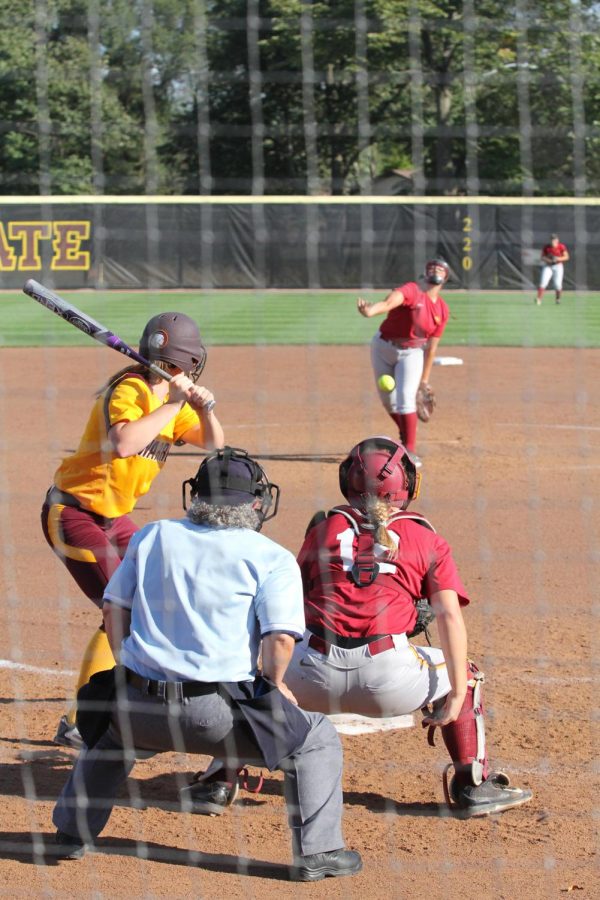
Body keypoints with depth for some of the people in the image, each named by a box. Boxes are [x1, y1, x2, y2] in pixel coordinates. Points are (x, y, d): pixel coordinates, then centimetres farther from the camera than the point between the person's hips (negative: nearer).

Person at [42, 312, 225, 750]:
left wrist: (205, 408, -11)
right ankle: (78, 724, -15)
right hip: (74, 513, -10)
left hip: (112, 517, 10)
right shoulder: (130, 389, -20)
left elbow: (212, 443, 9)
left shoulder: (169, 397, 8)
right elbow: (123, 443, -38)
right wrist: (172, 404, -31)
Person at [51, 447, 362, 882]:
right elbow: (280, 637, -10)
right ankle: (317, 852, 7)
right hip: (215, 712, -5)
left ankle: (71, 834, 37)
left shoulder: (152, 537, 14)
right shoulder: (272, 558, 1)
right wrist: (274, 685, 9)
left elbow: (113, 609, 14)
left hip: (140, 702, 5)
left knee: (112, 726, 38)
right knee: (316, 739, 13)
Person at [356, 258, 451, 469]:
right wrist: (371, 311, -64)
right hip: (383, 348, -1)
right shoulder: (411, 291, -20)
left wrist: (424, 379, 1)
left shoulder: (442, 311, -5)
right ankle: (405, 436, 36)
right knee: (388, 400, 9)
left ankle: (410, 451, -11)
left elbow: (431, 347, 0)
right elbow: (390, 302, -42)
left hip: (412, 352, 1)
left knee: (406, 398, -17)